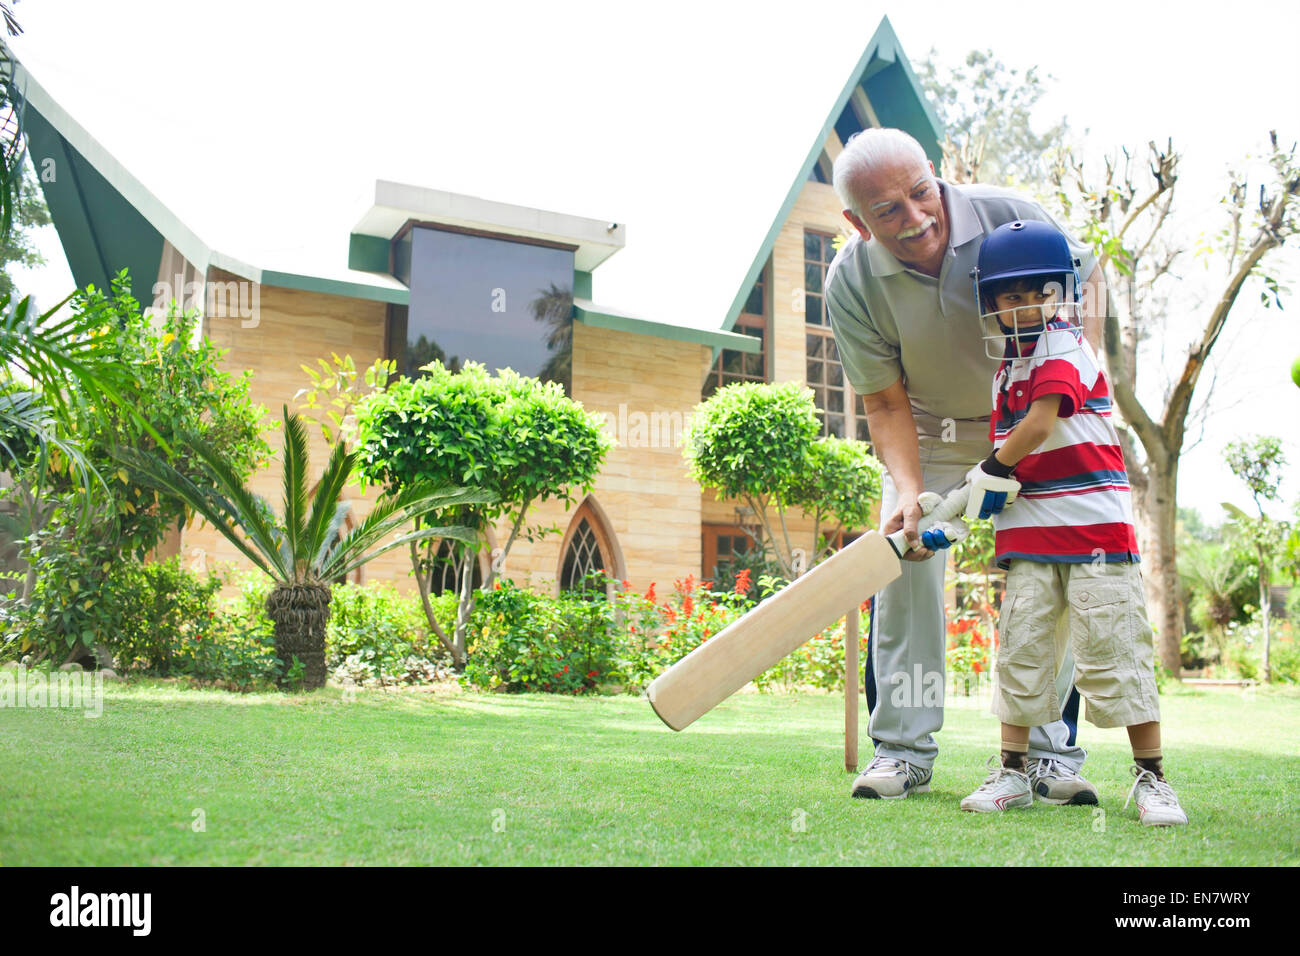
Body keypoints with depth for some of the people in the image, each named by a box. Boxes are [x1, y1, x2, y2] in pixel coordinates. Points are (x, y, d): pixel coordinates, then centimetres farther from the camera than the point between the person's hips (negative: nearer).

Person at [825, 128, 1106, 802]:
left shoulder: (1011, 217, -23)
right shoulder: (851, 283, -23)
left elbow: (1085, 273, -3)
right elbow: (885, 404, -16)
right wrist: (909, 491, -31)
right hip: (927, 433, 0)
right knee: (904, 564, -10)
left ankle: (1050, 751, 1)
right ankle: (904, 749, 0)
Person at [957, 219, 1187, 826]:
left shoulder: (1063, 347, -7)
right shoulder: (1009, 365, 17)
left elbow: (1040, 424, -16)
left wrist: (989, 473, -6)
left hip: (1094, 527, -7)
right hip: (1031, 533, 7)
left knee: (1111, 649, -3)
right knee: (1021, 648, 5)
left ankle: (1150, 778, 10)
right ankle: (1012, 772, 14)